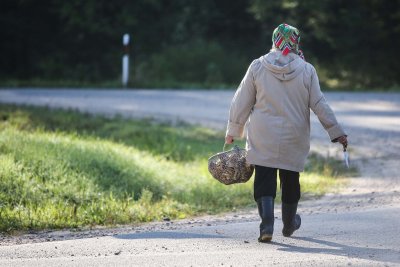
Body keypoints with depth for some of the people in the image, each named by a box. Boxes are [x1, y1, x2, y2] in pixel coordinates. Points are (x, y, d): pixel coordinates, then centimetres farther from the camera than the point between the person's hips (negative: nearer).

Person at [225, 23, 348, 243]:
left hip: (263, 138, -1)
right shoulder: (306, 70, -4)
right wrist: (336, 132, 7)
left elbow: (242, 102, 1)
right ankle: (289, 225, 34)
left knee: (264, 181, 0)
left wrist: (233, 131, 12)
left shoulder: (258, 67, -3)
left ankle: (267, 224, -20)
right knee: (290, 180, 16)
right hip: (294, 139, 1)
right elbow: (319, 104, -2)